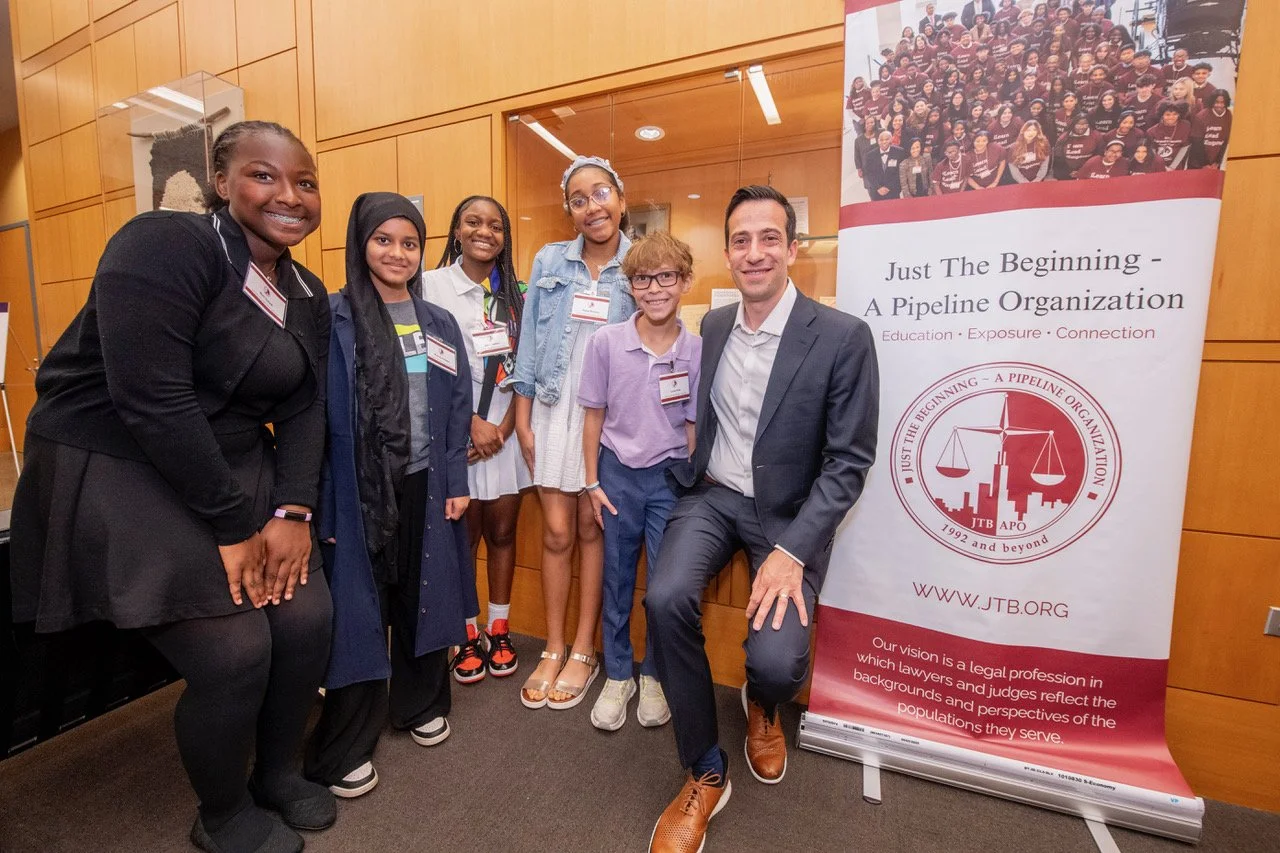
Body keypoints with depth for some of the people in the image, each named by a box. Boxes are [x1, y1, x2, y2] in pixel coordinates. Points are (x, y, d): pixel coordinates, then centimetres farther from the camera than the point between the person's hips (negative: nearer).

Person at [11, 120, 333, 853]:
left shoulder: (309, 296, 5)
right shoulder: (167, 245, -17)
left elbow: (305, 409, 2)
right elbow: (153, 401, -24)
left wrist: (292, 511, -11)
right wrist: (235, 525, -20)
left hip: (238, 468, 7)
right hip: (113, 469, -6)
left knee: (308, 619, 0)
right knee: (234, 654, -11)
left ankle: (278, 773, 30)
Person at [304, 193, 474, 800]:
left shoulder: (440, 324, 9)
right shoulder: (333, 318, -4)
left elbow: (456, 409, 8)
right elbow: (317, 413, -7)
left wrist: (456, 481, 3)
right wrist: (320, 499, -11)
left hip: (424, 485, 4)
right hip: (357, 490, -3)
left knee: (421, 595, 14)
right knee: (356, 605, 6)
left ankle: (421, 704, 36)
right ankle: (344, 748, 24)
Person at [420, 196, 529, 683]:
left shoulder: (517, 293, 9)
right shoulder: (433, 285, -1)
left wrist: (505, 427, -4)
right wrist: (472, 422, -11)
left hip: (507, 430, 3)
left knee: (502, 530, 9)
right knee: (464, 534, 6)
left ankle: (499, 629, 26)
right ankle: (468, 635, 24)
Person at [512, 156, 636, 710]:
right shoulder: (549, 262, 6)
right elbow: (529, 343, 6)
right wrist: (522, 419, 2)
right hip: (554, 409, 2)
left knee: (591, 528, 5)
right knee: (557, 530, 5)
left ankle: (584, 653, 22)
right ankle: (553, 651, 22)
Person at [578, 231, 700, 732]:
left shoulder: (697, 350, -8)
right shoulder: (606, 342, -8)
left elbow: (695, 427, -2)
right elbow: (594, 417, 0)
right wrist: (592, 482, 1)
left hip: (671, 478, 0)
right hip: (618, 473, 1)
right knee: (617, 581, 14)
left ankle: (654, 675, 33)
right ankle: (617, 676, 34)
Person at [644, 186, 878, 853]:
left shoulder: (843, 337, -12)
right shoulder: (713, 325, 4)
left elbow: (849, 462, -12)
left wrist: (792, 551, -20)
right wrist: (688, 475, 1)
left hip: (790, 512, -3)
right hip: (711, 495, 4)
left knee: (776, 660, -21)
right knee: (666, 598, -24)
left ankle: (761, 706, 24)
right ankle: (705, 773, 4)